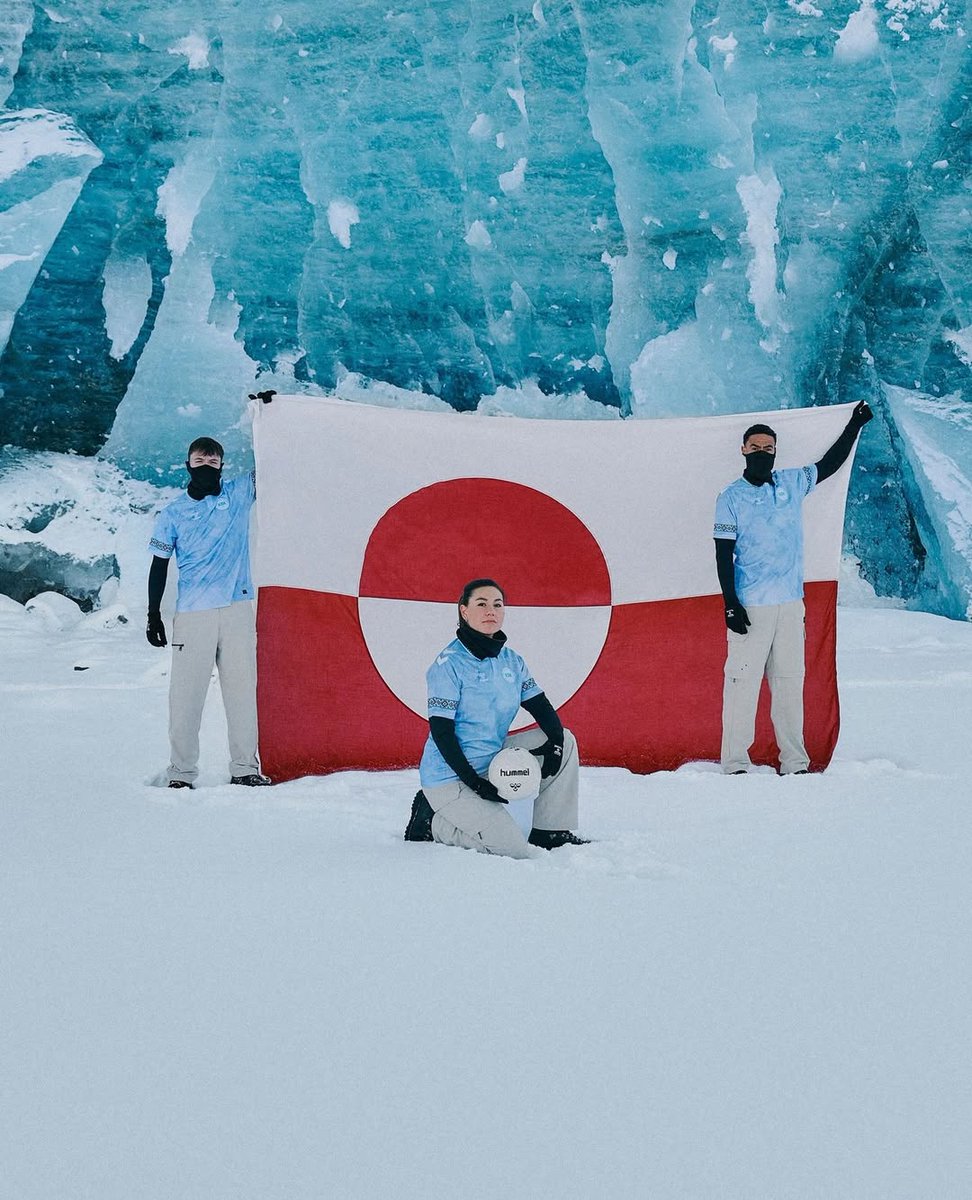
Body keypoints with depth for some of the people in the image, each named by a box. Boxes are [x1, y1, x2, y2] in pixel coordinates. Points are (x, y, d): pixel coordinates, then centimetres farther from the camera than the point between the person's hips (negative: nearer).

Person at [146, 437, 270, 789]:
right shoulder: (173, 513, 8)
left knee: (242, 689, 3)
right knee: (186, 693, -3)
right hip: (192, 614, -1)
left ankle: (245, 767, 10)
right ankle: (181, 773, 2)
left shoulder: (238, 494, 9)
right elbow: (159, 566, 9)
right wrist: (153, 615, 3)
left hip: (238, 609, 1)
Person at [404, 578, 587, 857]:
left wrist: (554, 743, -15)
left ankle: (550, 833, 5)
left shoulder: (511, 661, 6)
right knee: (513, 850, -20)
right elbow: (441, 732, -19)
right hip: (450, 777, -8)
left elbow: (541, 707, 7)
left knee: (565, 740, 1)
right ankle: (432, 821, 1)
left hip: (493, 762, 8)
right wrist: (475, 782, -24)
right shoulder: (450, 663, -16)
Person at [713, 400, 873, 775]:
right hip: (750, 606, -4)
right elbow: (723, 555, -4)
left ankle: (794, 760, 11)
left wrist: (855, 426, 25)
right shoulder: (731, 498, -1)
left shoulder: (792, 484, 10)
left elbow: (830, 464, 27)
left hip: (790, 603, 4)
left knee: (790, 679, 7)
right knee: (743, 679, -7)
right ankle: (735, 761, -4)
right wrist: (730, 604, -11)